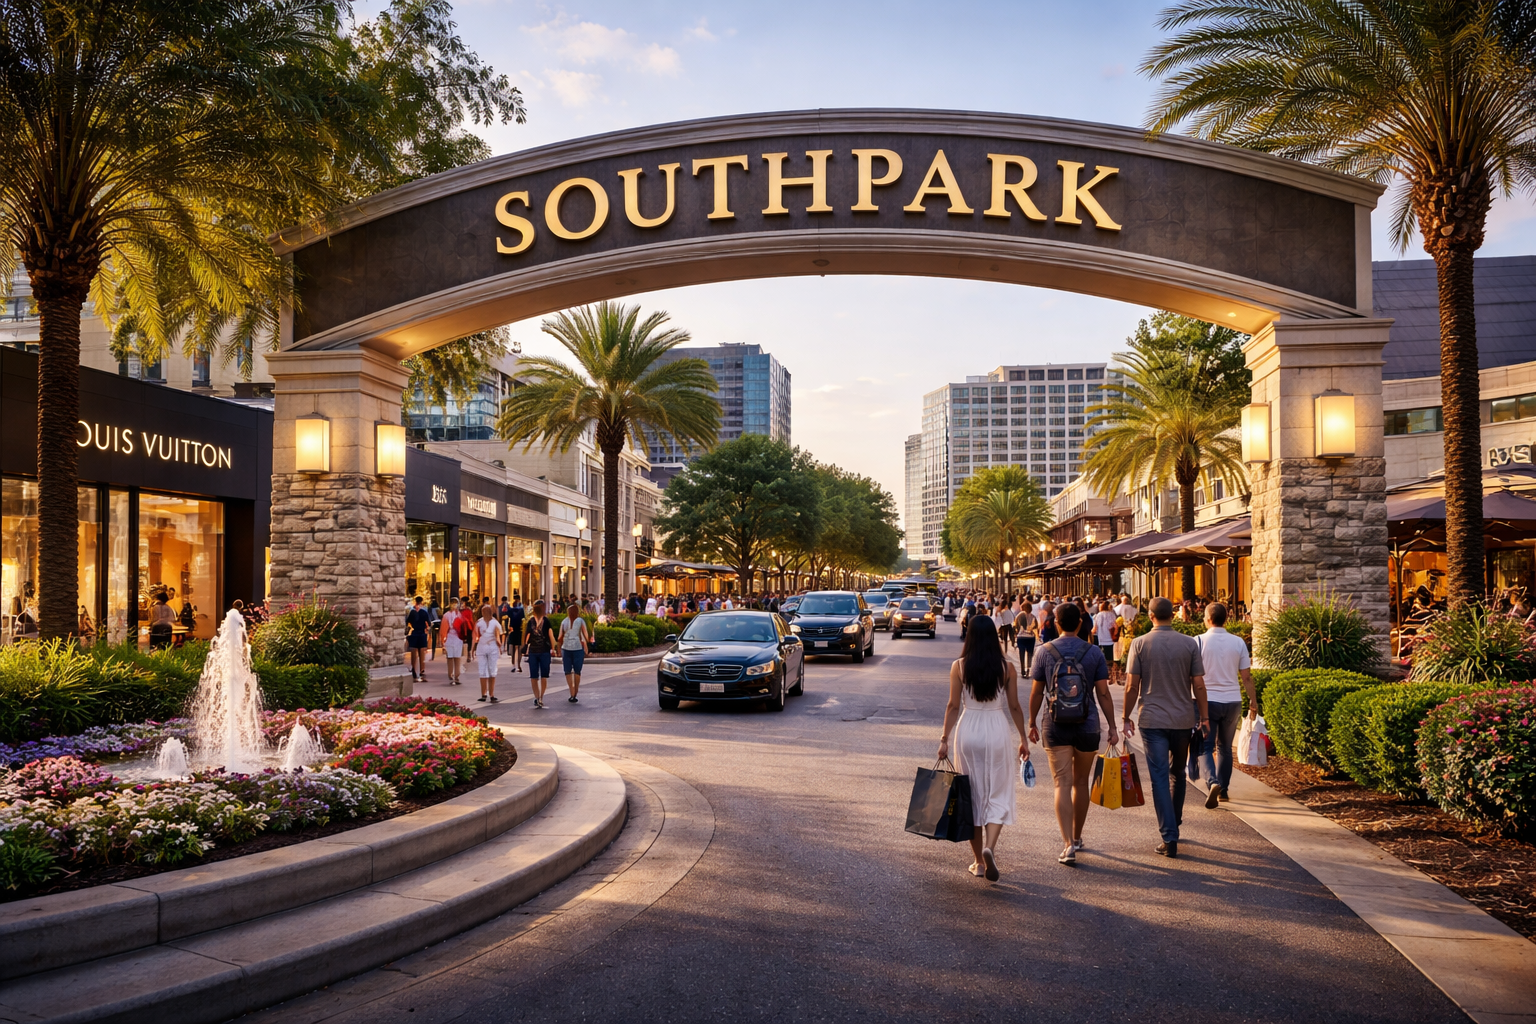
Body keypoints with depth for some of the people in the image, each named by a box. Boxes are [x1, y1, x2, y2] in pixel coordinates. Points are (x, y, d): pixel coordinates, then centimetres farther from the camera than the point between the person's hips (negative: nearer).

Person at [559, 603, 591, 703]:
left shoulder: (564, 622, 7)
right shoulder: (581, 621, 1)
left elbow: (560, 637, 5)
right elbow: (586, 636, -4)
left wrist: (559, 650, 13)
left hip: (566, 648, 2)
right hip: (578, 647, -1)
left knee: (568, 671, 7)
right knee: (577, 671, 9)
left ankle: (572, 694, -6)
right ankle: (575, 694, 9)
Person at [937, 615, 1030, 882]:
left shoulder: (959, 667, -4)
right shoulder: (1006, 667, -3)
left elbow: (953, 706, -3)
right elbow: (1014, 707, 1)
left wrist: (945, 739, 3)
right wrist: (1023, 738, 12)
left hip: (967, 730, 1)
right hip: (997, 730, -1)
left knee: (972, 796, 12)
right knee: (998, 795, 6)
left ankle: (979, 860, 17)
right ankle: (989, 847, -17)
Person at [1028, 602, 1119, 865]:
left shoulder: (1045, 651, -2)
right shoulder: (1094, 652, -2)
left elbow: (1036, 693, 2)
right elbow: (1103, 693, -3)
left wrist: (1032, 723, 13)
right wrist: (1112, 727, 3)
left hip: (1056, 727, -1)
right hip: (1087, 725, 1)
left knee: (1062, 784, -2)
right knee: (1081, 782, 16)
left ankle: (1068, 845, -13)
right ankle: (1077, 837, 31)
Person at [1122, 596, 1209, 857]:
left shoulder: (1140, 643, -6)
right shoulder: (1190, 643, -2)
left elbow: (1132, 686, -7)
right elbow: (1198, 685, -2)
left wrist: (1126, 717, 4)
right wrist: (1204, 716, 10)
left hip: (1152, 720, -2)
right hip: (1183, 719, 3)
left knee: (1159, 778, -1)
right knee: (1177, 774, 20)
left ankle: (1170, 837, -6)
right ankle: (1174, 824, 35)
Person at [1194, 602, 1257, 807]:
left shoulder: (1199, 641, -8)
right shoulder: (1238, 642, 0)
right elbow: (1246, 676, 2)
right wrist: (1253, 701, 12)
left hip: (1207, 701, -3)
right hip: (1232, 701, 3)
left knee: (1205, 746, 2)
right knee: (1225, 747, 18)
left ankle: (1213, 782, -21)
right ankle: (1223, 789, 23)